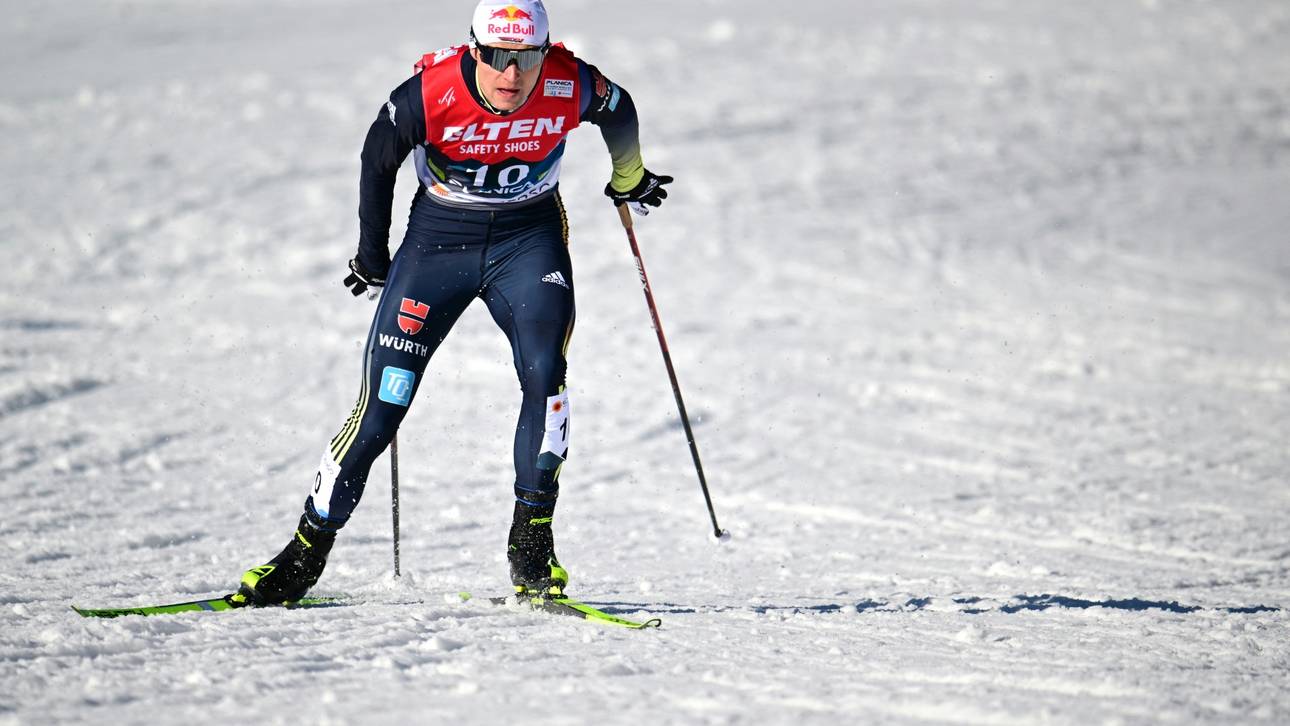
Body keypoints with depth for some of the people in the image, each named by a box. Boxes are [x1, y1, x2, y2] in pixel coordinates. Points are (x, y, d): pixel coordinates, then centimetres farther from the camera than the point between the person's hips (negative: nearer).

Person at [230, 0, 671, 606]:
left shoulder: (571, 86, -19)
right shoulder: (429, 91, -23)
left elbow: (619, 113, 6)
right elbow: (378, 160, -3)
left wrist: (630, 180, 25)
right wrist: (372, 255, 9)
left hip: (529, 238, 1)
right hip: (438, 238, -1)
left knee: (544, 375, -23)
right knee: (380, 407, -4)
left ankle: (531, 547, -15)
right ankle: (307, 553, 9)